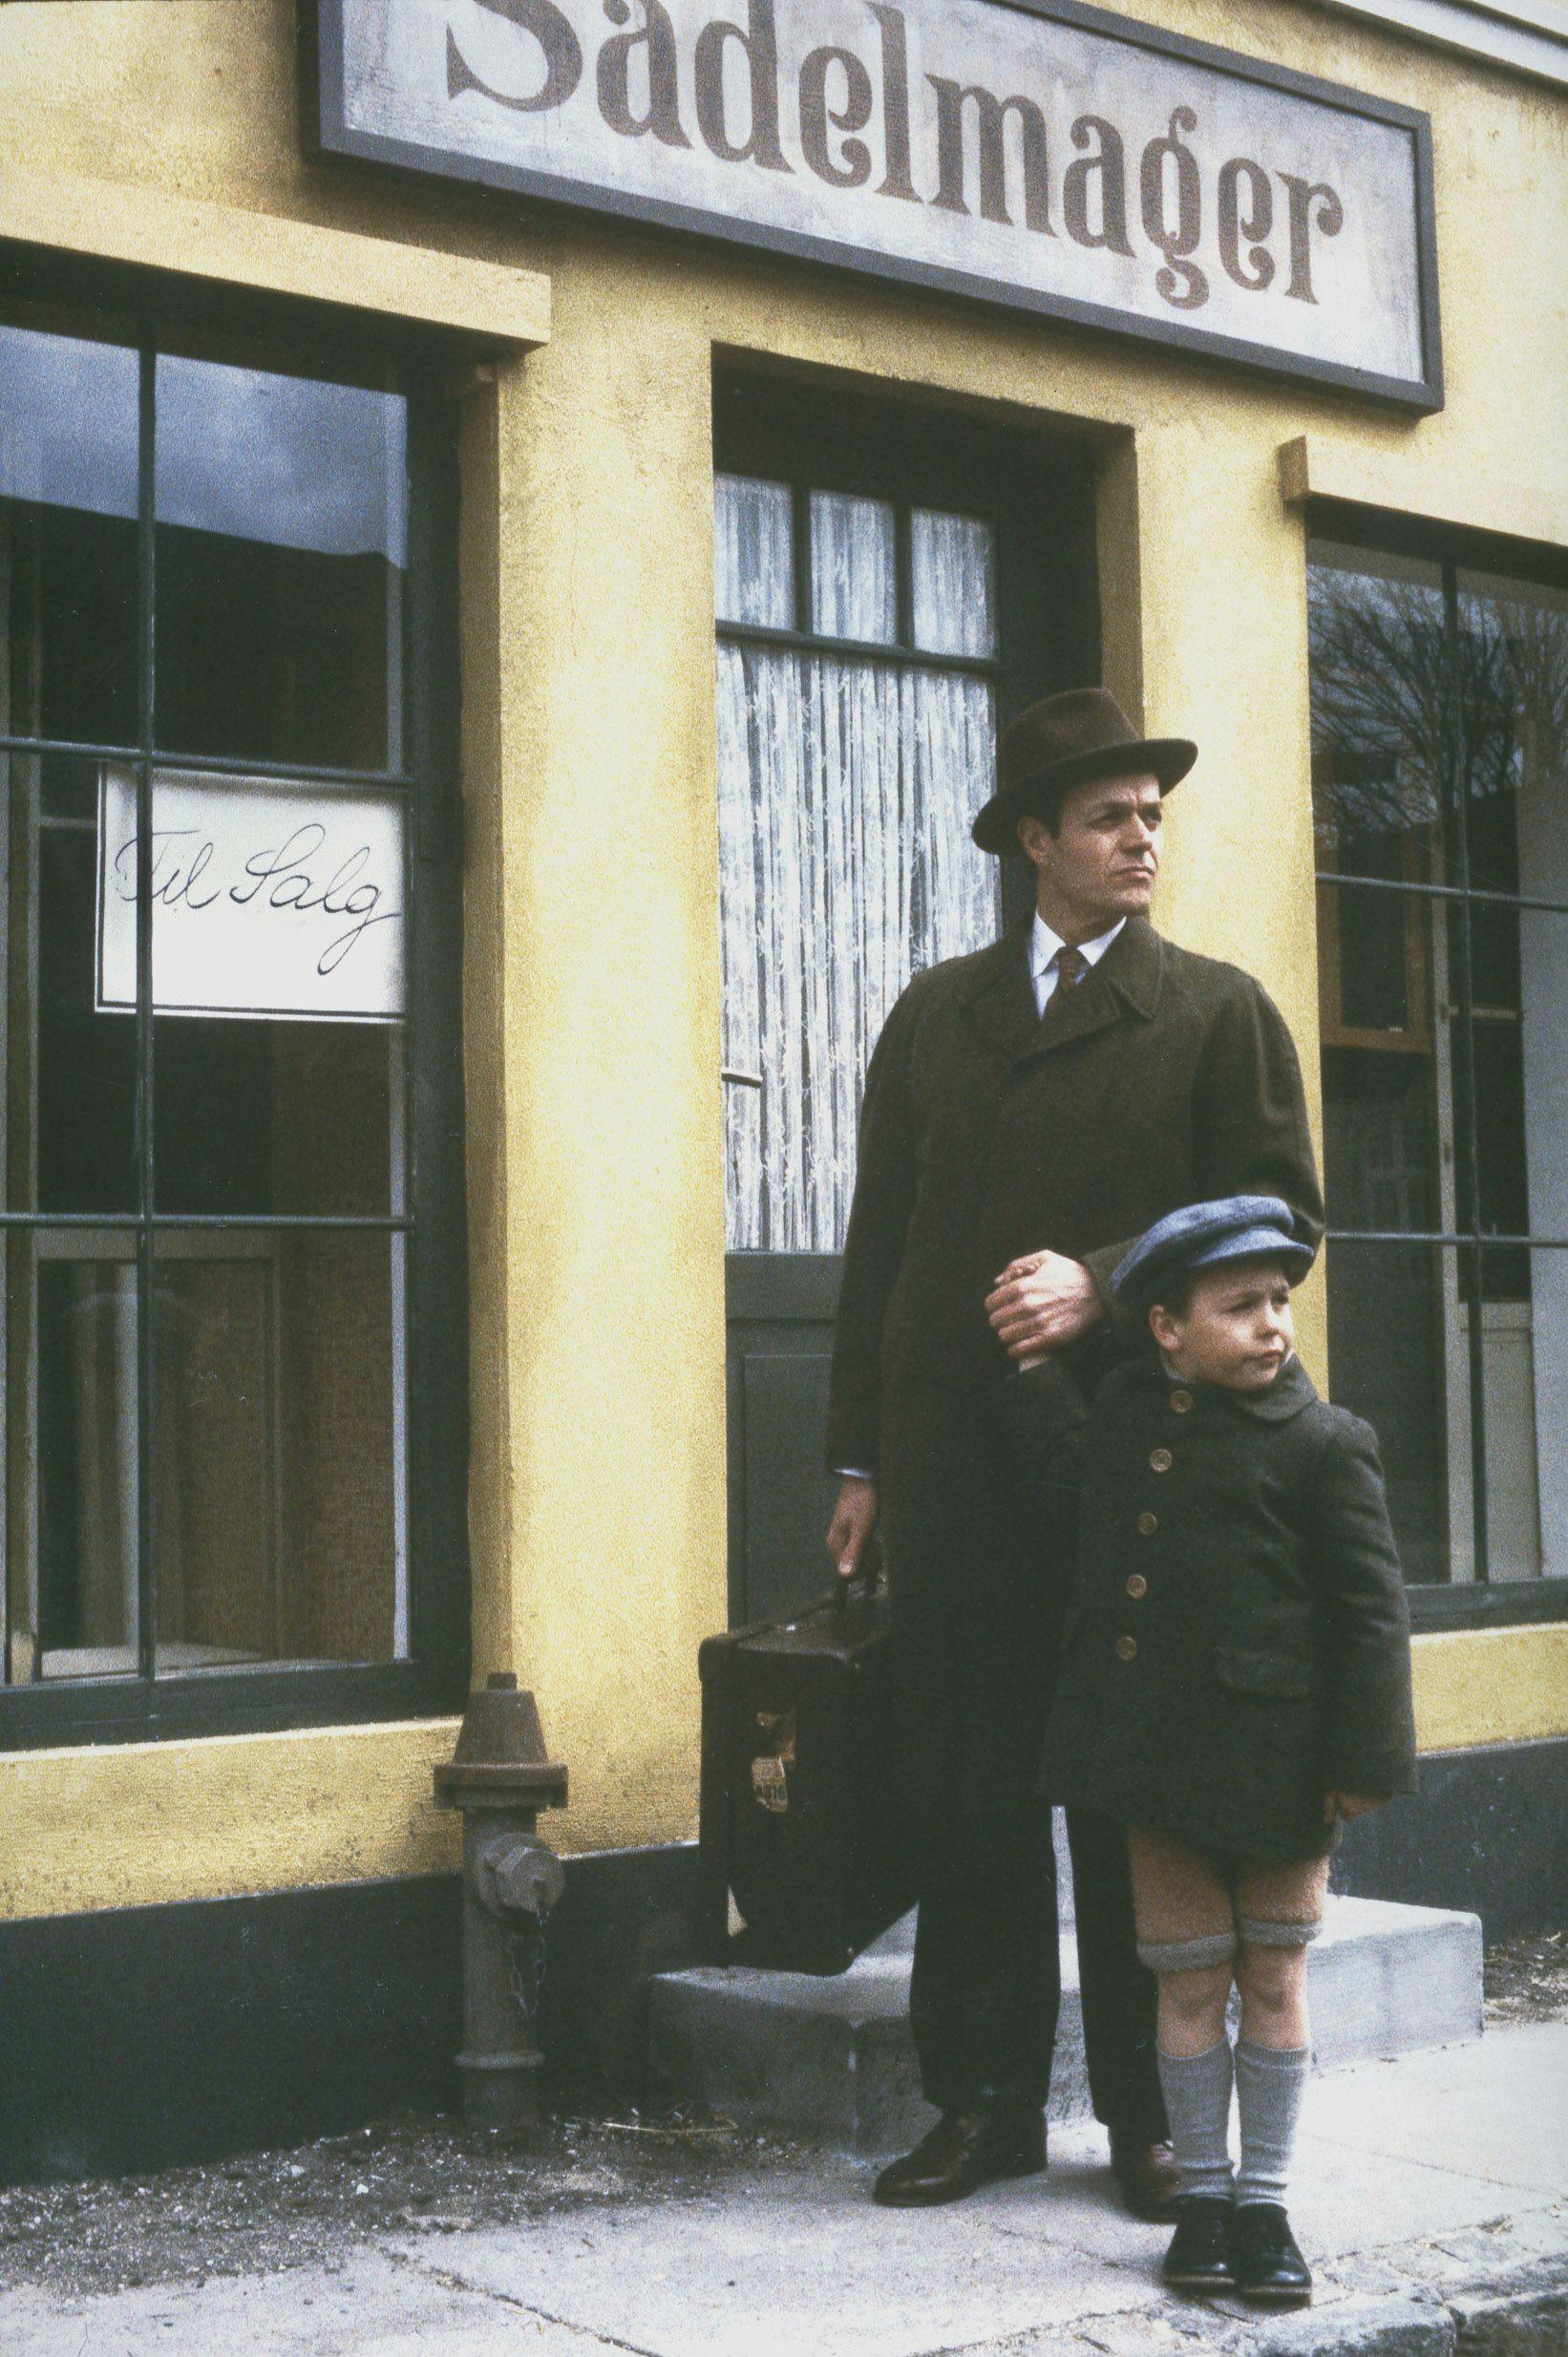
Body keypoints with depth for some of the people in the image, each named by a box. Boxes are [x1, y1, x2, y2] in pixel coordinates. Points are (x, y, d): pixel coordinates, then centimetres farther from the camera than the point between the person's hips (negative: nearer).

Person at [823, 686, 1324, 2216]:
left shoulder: (1218, 1014, 5)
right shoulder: (935, 1015, 13)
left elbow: (1279, 1214, -2)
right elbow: (879, 1240, 12)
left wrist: (1103, 1283, -16)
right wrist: (860, 1459, 8)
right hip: (956, 1469, 3)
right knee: (964, 1794, 5)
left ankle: (1150, 2119, 16)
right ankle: (985, 2102, 17)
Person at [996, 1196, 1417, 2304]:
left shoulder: (1324, 1444, -9)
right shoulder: (1130, 1406, 5)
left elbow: (1372, 1610, -7)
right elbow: (1065, 1484, 22)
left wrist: (1365, 1760, -11)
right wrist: (1036, 1360, 16)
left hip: (1272, 1761, -3)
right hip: (1160, 1753, 3)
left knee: (1273, 1981, 10)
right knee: (1190, 1981, 11)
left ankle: (1265, 2203, 23)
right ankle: (1203, 2194, 25)